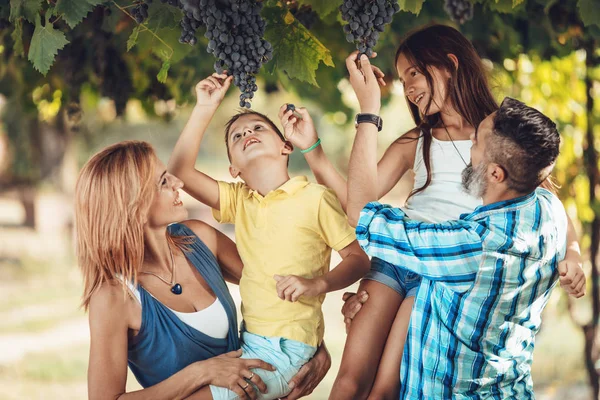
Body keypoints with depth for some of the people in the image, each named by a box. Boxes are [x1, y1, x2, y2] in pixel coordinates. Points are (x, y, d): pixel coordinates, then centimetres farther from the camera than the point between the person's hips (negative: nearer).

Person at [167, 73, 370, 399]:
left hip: (288, 349, -6)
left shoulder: (315, 198, -6)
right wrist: (204, 110, -1)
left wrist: (317, 284, -21)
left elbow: (358, 259, -4)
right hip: (249, 340, 6)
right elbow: (179, 171, 1)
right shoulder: (237, 200, 10)